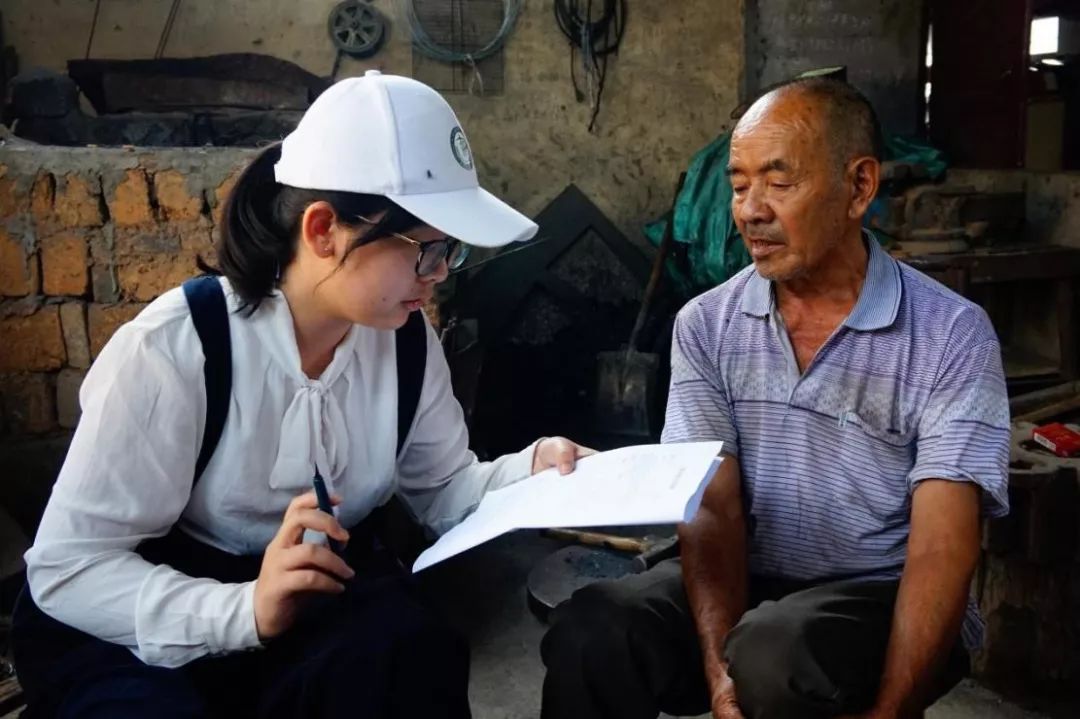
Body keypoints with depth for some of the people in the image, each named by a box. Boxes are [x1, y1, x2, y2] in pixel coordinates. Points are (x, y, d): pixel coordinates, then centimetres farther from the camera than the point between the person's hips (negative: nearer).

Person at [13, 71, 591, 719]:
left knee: (412, 658, -28)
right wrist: (244, 612, -38)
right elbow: (67, 567, -23)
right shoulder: (173, 349, -24)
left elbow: (444, 488, 3)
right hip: (144, 624, -3)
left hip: (325, 591, 4)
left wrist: (535, 469, -18)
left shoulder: (407, 340, -6)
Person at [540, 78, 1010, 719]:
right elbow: (712, 508, -6)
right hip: (747, 587, 2)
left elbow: (943, 546, -13)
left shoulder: (953, 335, -8)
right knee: (589, 634, -24)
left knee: (775, 657, -33)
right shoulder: (706, 324, 0)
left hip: (881, 597, -2)